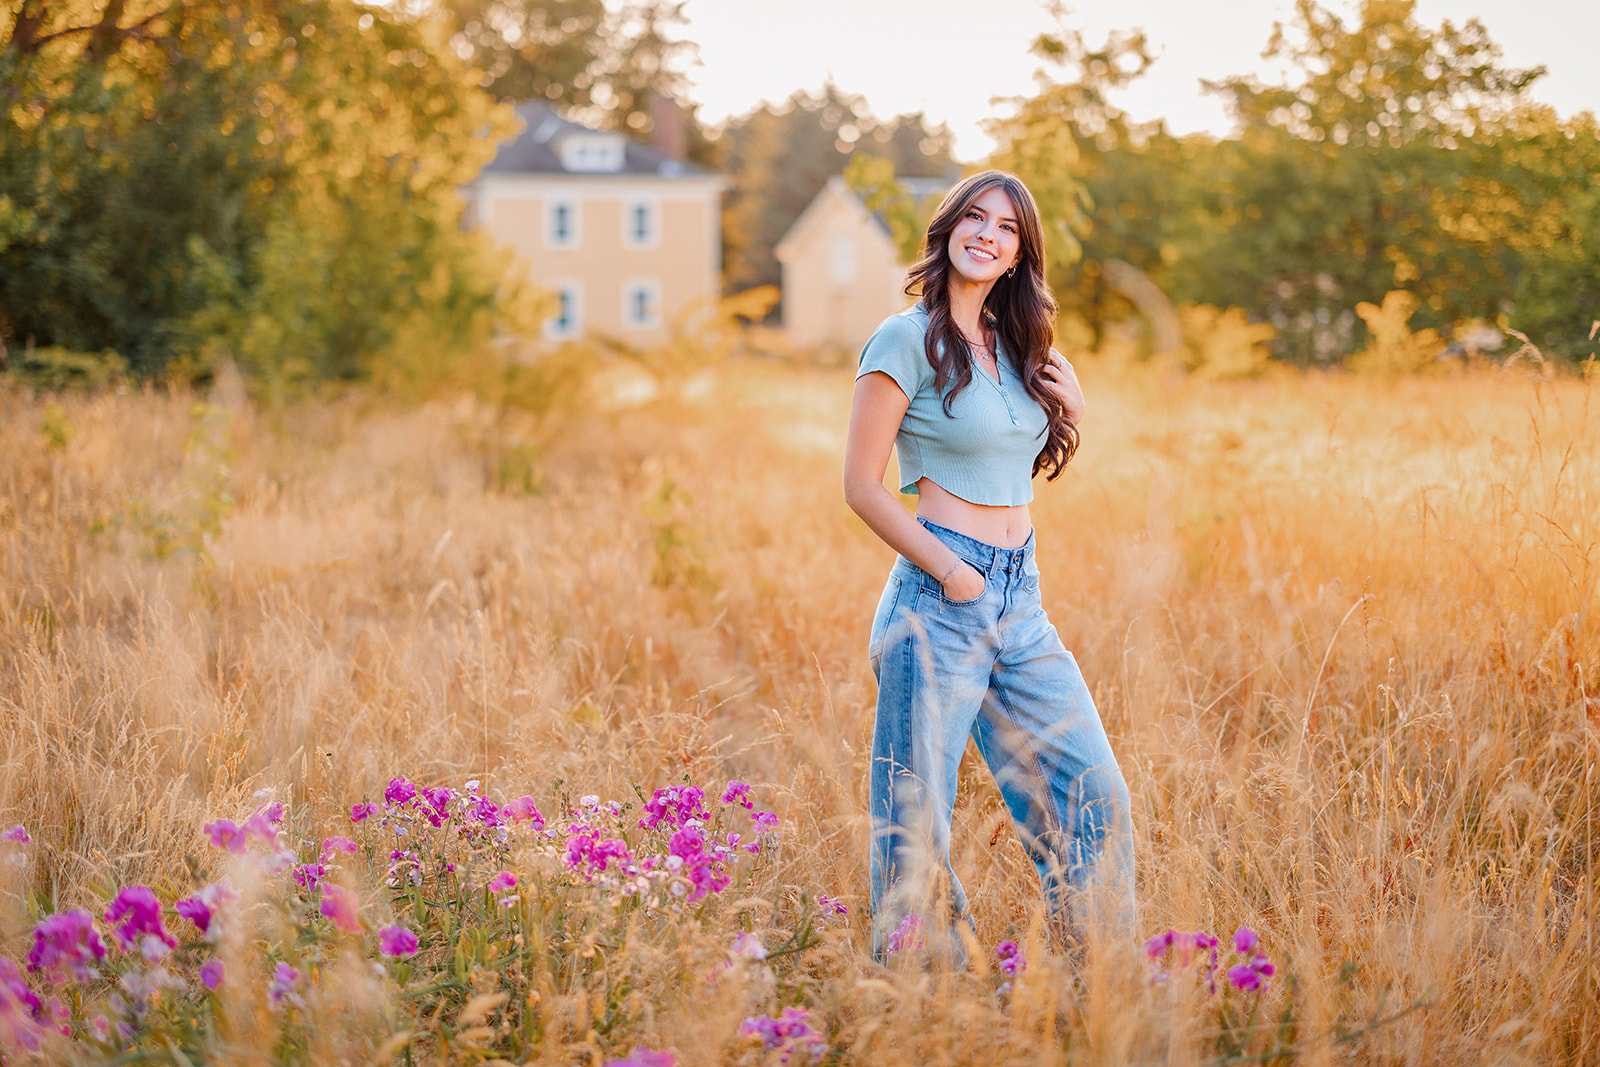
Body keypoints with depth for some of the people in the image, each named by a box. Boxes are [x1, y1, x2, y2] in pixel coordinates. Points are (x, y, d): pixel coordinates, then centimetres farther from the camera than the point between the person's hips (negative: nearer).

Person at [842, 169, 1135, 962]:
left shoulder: (1014, 345, 14)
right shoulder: (909, 339, -7)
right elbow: (861, 486, -9)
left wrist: (1072, 408, 10)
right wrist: (951, 573, -14)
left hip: (1021, 600, 7)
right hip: (941, 598, -7)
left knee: (1095, 801, 6)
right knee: (916, 822, -2)